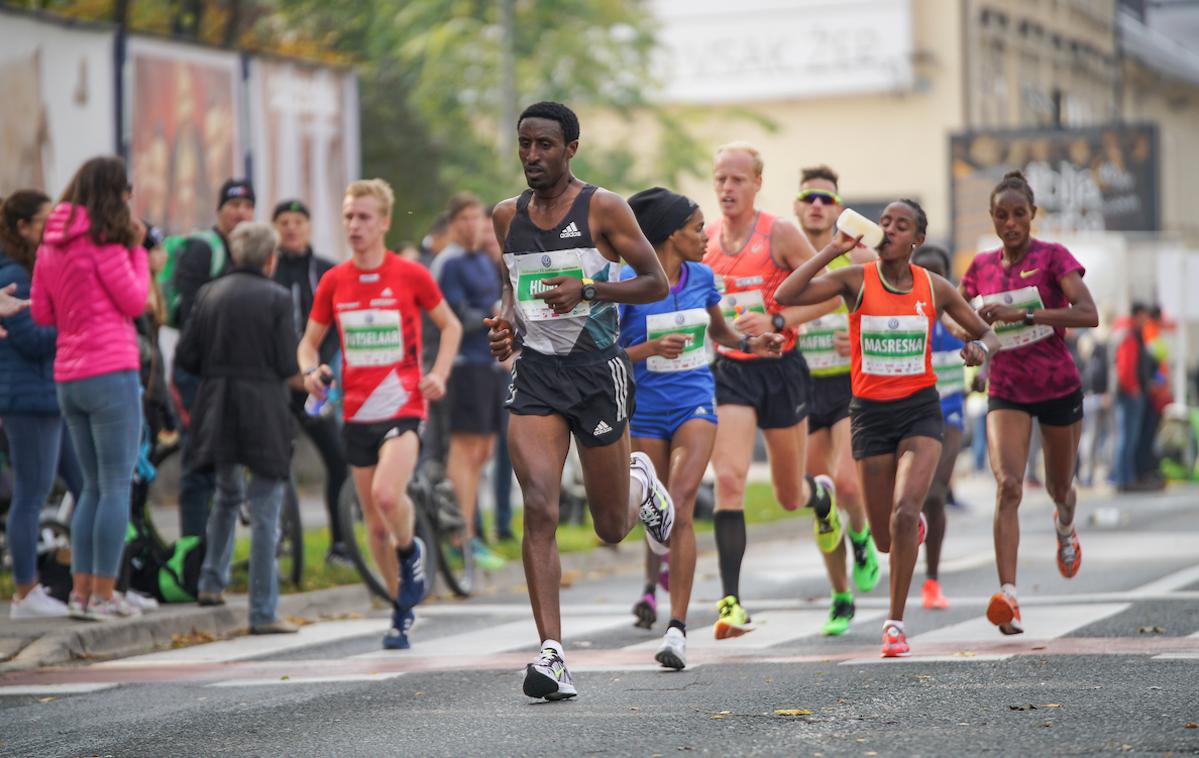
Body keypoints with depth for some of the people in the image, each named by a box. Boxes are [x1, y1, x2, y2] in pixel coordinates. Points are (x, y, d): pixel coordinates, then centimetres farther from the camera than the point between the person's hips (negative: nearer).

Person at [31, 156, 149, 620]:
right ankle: (103, 596, -3)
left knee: (94, 486, 15)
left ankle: (80, 591, 12)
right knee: (117, 486, -2)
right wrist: (137, 249, 1)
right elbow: (135, 302, -8)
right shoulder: (102, 242, -12)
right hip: (110, 373, -8)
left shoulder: (51, 244, 11)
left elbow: (42, 313, 13)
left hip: (68, 379, 8)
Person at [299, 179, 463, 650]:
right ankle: (403, 610, 24)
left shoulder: (410, 275, -3)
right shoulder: (334, 282, 4)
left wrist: (439, 374, -6)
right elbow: (310, 340, 14)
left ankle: (410, 550, 5)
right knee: (374, 523, 8)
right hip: (357, 412, 4)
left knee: (387, 495, -27)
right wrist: (311, 371, -7)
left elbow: (450, 325, 9)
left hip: (403, 407, -4)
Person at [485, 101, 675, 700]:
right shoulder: (508, 216, 9)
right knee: (539, 509, -16)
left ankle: (641, 482, 46)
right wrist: (506, 322, 3)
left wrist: (589, 290, -19)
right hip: (534, 374, 3)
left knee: (611, 528, 9)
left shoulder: (603, 209, -5)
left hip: (597, 370, -3)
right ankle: (552, 654, -18)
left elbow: (657, 283, -4)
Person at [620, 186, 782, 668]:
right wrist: (650, 348, -23)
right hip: (645, 411, -1)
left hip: (695, 405, 1)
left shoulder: (702, 277, 4)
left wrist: (750, 345, 7)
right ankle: (655, 582, 41)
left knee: (680, 507, -17)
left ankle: (677, 629, -21)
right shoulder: (628, 284, -10)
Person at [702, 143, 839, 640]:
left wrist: (776, 322, -20)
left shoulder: (780, 234, -8)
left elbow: (828, 294, -8)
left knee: (790, 496, 12)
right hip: (729, 371, 2)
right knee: (728, 478, -18)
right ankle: (731, 600, -19)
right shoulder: (704, 239, 3)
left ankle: (821, 494, 52)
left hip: (780, 369, -2)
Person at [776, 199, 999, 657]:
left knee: (904, 513, -23)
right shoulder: (856, 280, -4)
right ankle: (914, 527, 47)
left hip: (920, 411, -1)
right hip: (871, 413, 1)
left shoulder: (935, 289, 0)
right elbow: (785, 296, -17)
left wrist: (980, 349, -13)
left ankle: (895, 623, -11)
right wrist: (834, 249, -18)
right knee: (886, 540, 7)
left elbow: (987, 334, 11)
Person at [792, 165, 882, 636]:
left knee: (845, 483, -22)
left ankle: (862, 536, 11)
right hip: (805, 389, 3)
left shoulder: (859, 262, -2)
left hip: (854, 385, -3)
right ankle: (841, 598, 18)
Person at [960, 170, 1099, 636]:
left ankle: (1065, 528, 56)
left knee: (1059, 488, 16)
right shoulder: (982, 266, 3)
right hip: (1006, 391, 1)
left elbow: (1088, 314, -24)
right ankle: (1008, 596, -29)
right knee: (1008, 485, -20)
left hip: (1059, 387, -1)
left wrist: (1020, 314, -30)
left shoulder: (1053, 257, -10)